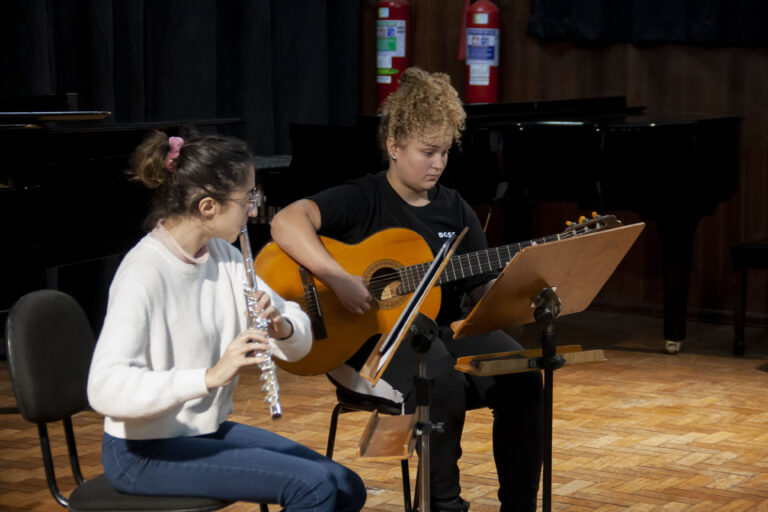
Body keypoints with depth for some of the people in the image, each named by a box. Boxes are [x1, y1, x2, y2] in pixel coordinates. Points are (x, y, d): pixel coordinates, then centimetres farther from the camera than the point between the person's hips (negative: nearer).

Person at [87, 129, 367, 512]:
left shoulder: (222, 255, 2)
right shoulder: (144, 274, -22)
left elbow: (299, 344, 6)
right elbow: (104, 389, -34)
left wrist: (283, 326, -18)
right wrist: (211, 376, -43)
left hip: (210, 431, 8)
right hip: (145, 453, -8)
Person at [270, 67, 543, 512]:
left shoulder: (455, 210, 13)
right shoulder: (363, 200, -6)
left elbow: (482, 289, 12)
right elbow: (287, 222, -23)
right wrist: (341, 281, -31)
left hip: (442, 330, 6)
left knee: (522, 376, -21)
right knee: (442, 380, -36)